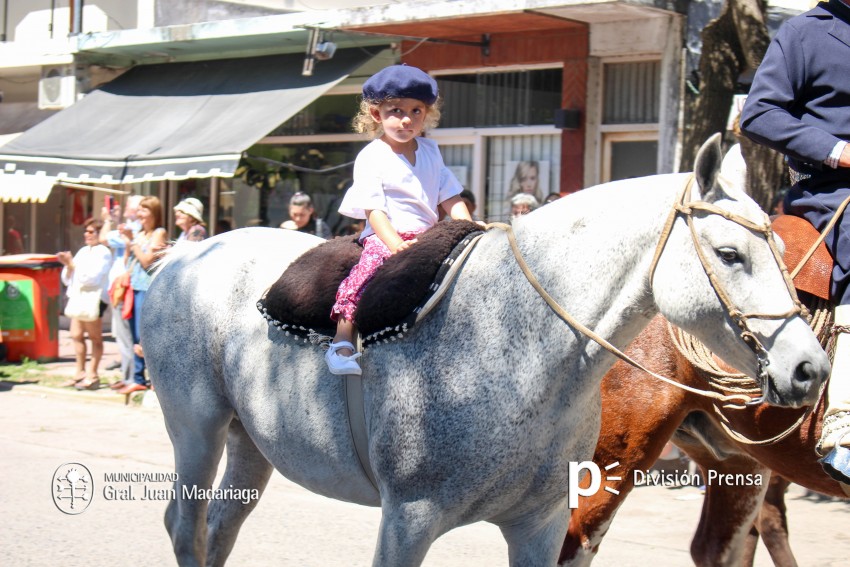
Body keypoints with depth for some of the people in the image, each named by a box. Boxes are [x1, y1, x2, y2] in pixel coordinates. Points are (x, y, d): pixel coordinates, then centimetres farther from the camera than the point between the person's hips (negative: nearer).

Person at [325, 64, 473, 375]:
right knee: (372, 262, -32)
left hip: (428, 235, 6)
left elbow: (450, 198, 17)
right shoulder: (371, 157, -3)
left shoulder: (430, 151, 16)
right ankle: (342, 339, -32)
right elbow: (373, 210, -11)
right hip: (384, 237, -6)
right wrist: (396, 244, -25)